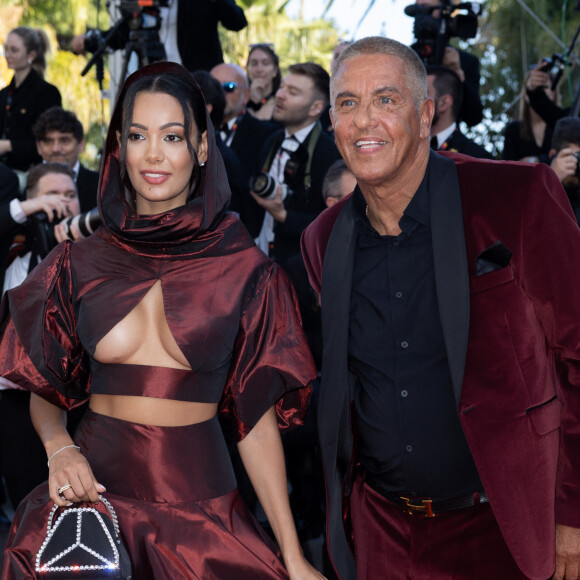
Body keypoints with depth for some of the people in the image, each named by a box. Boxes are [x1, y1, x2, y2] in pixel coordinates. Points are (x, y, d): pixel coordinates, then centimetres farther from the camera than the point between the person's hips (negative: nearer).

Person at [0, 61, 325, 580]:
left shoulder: (242, 267, -3)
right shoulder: (79, 263, 1)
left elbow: (256, 415, -3)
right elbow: (44, 390, 13)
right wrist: (59, 448, -8)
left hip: (200, 504, -1)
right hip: (96, 494, 1)